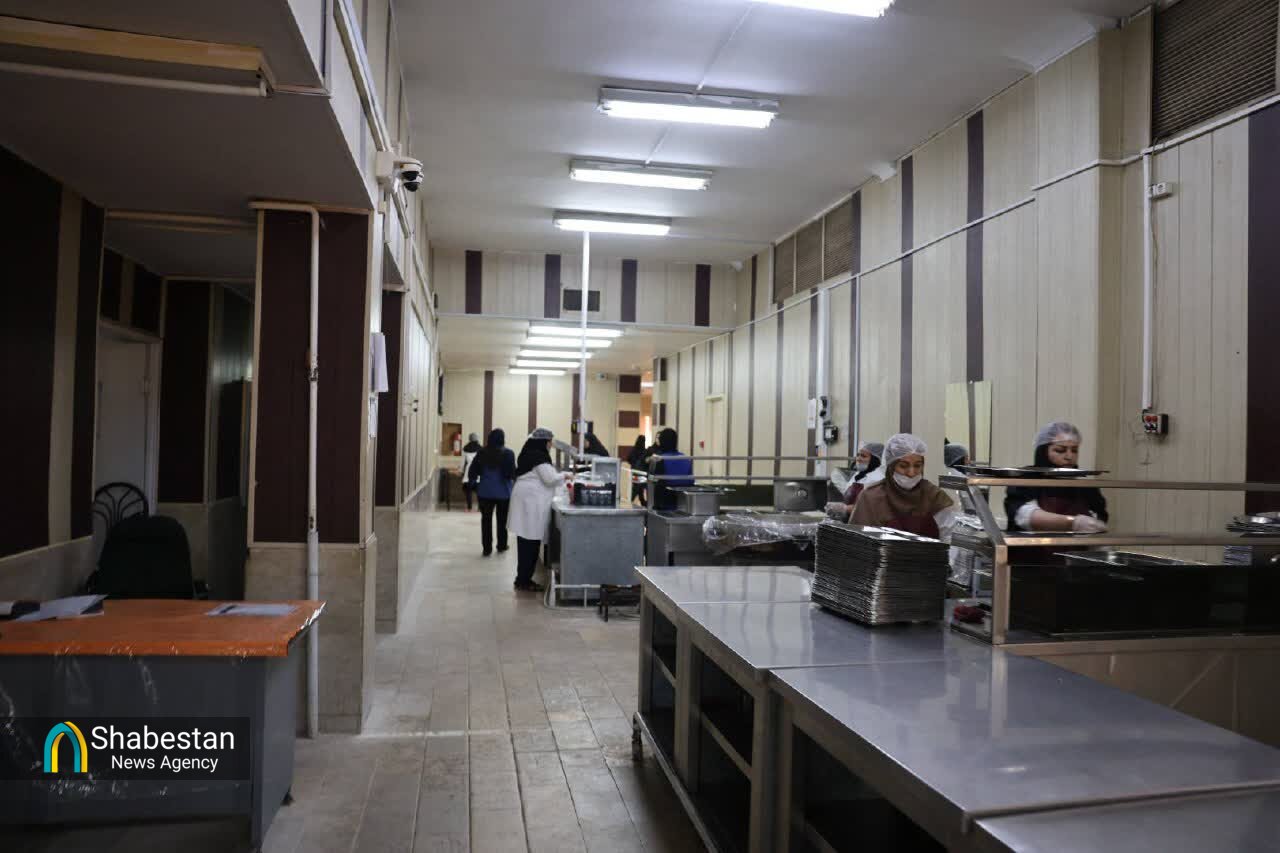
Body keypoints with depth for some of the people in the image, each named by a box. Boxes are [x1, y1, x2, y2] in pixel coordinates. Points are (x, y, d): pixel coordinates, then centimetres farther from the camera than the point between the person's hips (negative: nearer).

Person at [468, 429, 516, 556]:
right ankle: (501, 546, 22)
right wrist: (515, 480, 6)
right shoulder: (508, 454, -11)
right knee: (502, 520, 13)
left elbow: (473, 471, 2)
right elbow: (512, 473, -14)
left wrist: (473, 484, 16)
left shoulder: (482, 453, -1)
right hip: (503, 492, -2)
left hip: (485, 491, 2)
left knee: (486, 520, 6)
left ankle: (487, 548, 6)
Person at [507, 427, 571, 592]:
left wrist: (560, 478, 21)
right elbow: (549, 478, -15)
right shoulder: (539, 456, -13)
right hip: (532, 502, -10)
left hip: (528, 500, 10)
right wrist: (564, 476, 2)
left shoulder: (528, 454, 18)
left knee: (526, 541, 12)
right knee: (531, 543, -5)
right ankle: (523, 581, -1)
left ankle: (523, 578, 17)